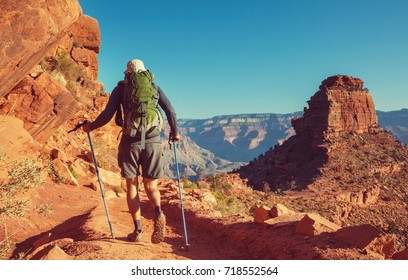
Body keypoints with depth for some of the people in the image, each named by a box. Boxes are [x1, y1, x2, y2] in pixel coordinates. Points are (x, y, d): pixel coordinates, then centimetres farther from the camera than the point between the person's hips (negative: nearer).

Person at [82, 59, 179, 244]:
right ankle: (158, 213, -18)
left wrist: (90, 127, 16)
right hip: (153, 140, 1)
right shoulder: (154, 87, 12)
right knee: (151, 185, 11)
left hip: (130, 141, -1)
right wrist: (175, 132, 20)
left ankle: (138, 230, 5)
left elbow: (107, 115, -1)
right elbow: (170, 111, 6)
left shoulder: (120, 89, 8)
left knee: (132, 185, 10)